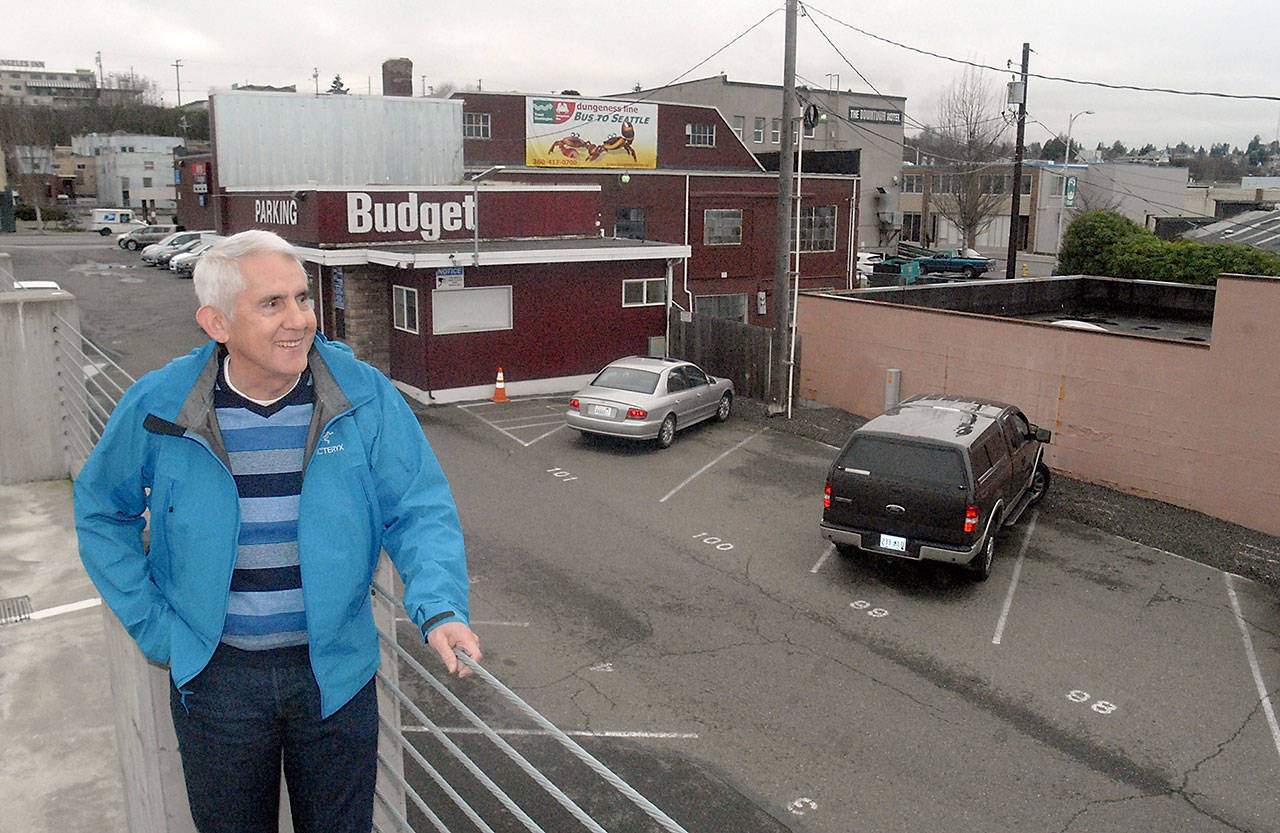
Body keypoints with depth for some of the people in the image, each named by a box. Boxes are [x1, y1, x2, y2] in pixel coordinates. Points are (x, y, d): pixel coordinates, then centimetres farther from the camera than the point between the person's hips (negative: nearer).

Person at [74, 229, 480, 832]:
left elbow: (419, 508, -10)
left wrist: (439, 608, -26)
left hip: (336, 670, 0)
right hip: (215, 676, 0)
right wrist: (151, 625, 0)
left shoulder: (365, 397, -12)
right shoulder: (157, 408, -9)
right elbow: (102, 511, 6)